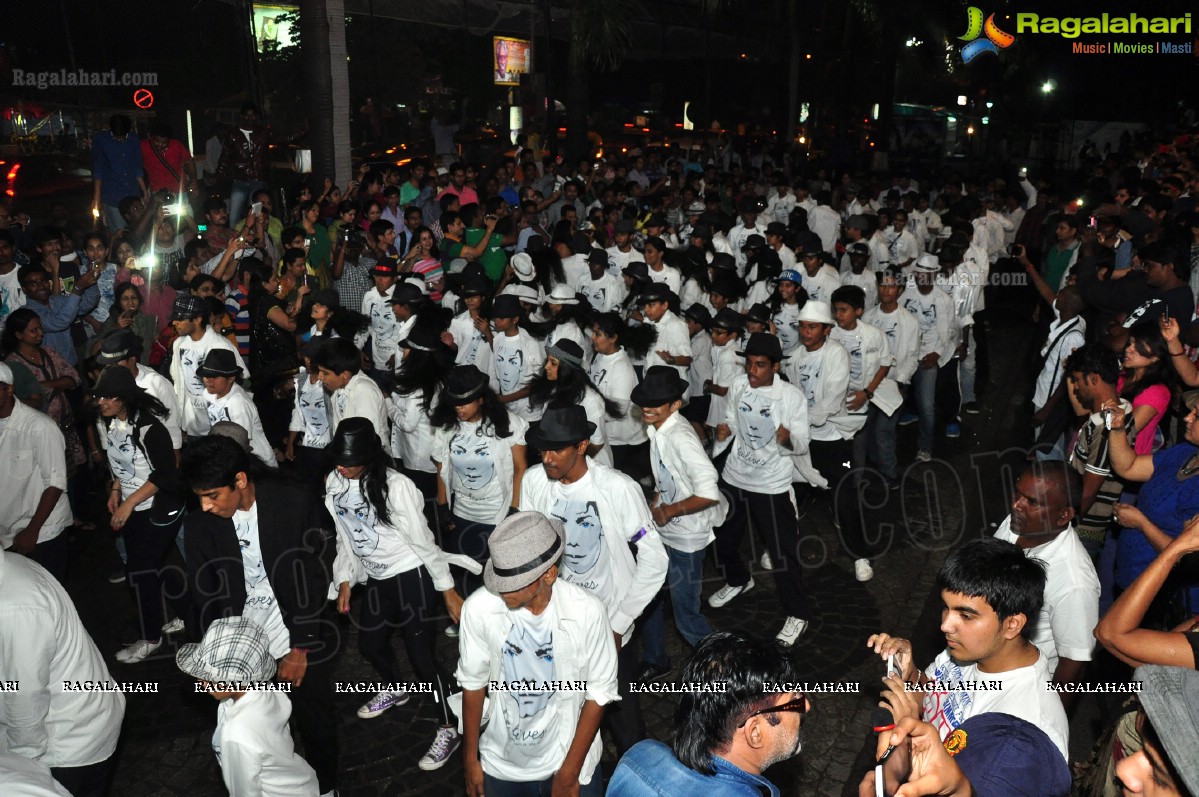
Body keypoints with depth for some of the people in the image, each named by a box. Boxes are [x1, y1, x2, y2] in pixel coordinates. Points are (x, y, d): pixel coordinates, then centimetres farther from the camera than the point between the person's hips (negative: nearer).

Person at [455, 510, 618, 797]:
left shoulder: (587, 612, -24)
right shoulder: (479, 608, -22)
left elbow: (599, 693, -11)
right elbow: (473, 683, -5)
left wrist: (569, 773, -8)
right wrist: (470, 759, 5)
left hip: (571, 760, -1)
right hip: (501, 764, 1)